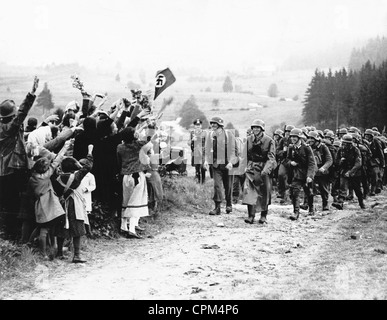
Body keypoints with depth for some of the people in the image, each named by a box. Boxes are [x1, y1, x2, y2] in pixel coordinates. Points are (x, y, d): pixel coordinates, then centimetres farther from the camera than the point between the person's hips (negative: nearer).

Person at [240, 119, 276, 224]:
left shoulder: (269, 141, -5)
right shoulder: (249, 140, 6)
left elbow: (271, 158, -9)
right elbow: (244, 155, 12)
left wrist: (266, 169, -21)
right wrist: (243, 167, 3)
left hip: (264, 169, -2)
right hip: (251, 169, 2)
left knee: (265, 193, 5)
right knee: (249, 190, -12)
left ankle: (263, 216, 17)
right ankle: (251, 216, -12)